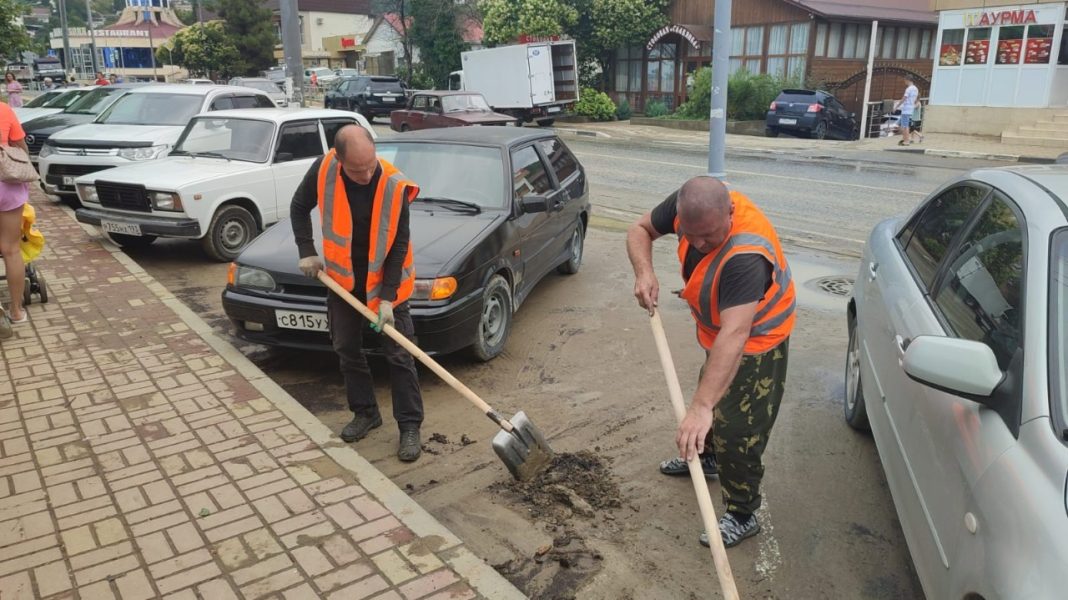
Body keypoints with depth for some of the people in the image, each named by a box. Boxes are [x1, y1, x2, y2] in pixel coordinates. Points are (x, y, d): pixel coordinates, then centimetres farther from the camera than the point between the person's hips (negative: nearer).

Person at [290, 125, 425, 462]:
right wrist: (307, 252, -6)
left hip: (384, 280, -3)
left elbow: (398, 245, -18)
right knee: (347, 349, 13)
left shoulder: (394, 185, -24)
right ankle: (365, 413, 29)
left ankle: (410, 427, 8)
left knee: (399, 355, -1)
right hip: (341, 278, 3)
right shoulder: (323, 170, -17)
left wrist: (387, 297, -22)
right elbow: (299, 208, 3)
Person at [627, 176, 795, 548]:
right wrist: (644, 273, -28)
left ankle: (742, 517, 20)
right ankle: (705, 457, 54)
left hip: (755, 340, -8)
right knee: (711, 390, 28)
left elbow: (735, 335, -50)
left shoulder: (746, 256, -43)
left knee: (736, 431, -1)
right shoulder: (689, 206, -23)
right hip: (717, 331, 8)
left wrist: (702, 407, -56)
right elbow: (640, 230, -7)